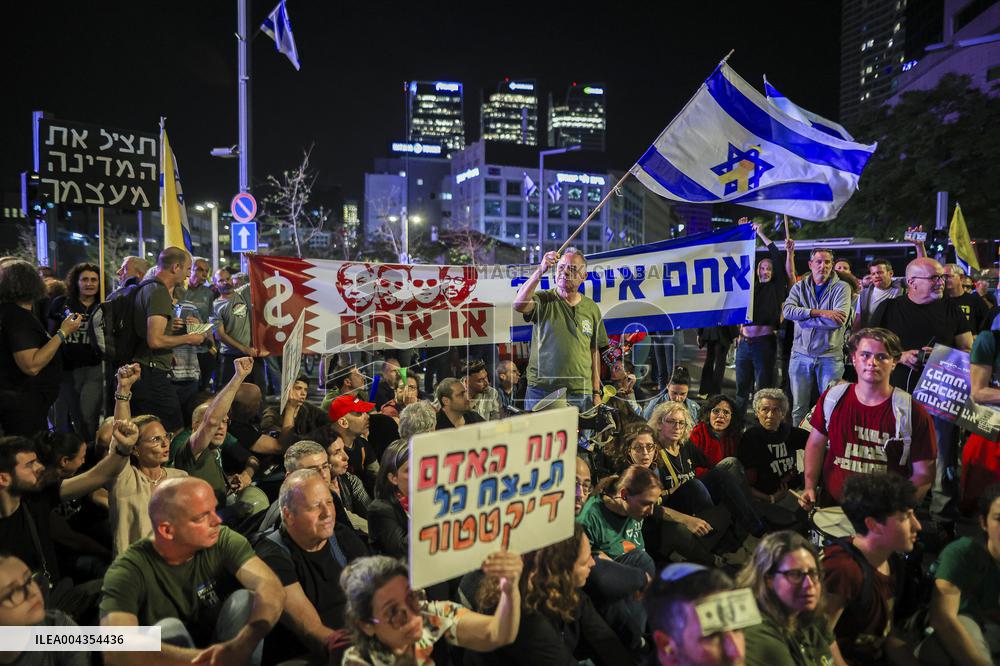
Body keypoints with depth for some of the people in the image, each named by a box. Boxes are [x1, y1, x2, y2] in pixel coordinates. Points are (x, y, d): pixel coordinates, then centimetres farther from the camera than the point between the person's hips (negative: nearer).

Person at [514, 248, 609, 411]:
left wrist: (596, 393, 8)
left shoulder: (591, 308, 9)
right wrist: (540, 271, -27)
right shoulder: (543, 300, 1)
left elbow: (594, 352, 12)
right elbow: (518, 305, -22)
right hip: (541, 390, -2)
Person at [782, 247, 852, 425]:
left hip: (830, 355, -2)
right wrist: (820, 313, -19)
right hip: (801, 354, 2)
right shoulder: (799, 287, 7)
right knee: (799, 406, 9)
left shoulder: (841, 288, -1)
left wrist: (804, 318, -12)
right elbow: (787, 310, -12)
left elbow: (840, 320, -16)